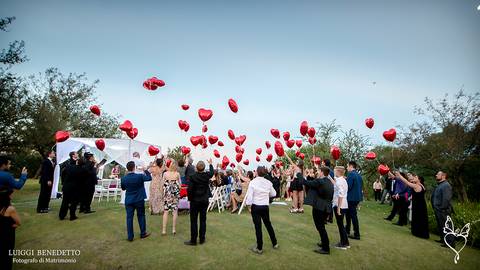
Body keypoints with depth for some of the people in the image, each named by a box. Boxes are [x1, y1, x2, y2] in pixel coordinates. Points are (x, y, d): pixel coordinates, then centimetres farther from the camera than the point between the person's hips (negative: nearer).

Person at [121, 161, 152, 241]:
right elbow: (149, 178, -2)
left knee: (129, 218, 8)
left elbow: (123, 188, 9)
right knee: (141, 216, 14)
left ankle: (130, 237, 12)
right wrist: (146, 170, 8)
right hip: (139, 200, -1)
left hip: (129, 201, 2)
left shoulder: (123, 178, -7)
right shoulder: (140, 176, -16)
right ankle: (143, 233, 24)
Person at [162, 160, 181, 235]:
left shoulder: (165, 174, -6)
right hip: (175, 194, -1)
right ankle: (173, 229, 13)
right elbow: (179, 185, -3)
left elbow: (163, 184, 2)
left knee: (166, 211, 6)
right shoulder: (177, 174, -8)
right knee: (175, 211, 8)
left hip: (167, 194, 1)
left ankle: (164, 230, 9)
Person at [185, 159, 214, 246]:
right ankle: (202, 239, 19)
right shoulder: (207, 175, -6)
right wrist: (210, 164, 34)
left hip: (195, 201, -3)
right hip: (204, 201, 3)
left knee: (194, 221, 5)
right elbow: (212, 172, 18)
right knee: (203, 220, 11)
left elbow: (189, 189, -15)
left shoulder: (192, 176, -15)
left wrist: (190, 198, 1)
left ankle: (193, 240, 10)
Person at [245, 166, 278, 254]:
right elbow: (273, 194, 9)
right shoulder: (268, 182, -3)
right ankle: (275, 243, 33)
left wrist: (248, 204, -1)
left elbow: (249, 195, -14)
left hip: (255, 207, -3)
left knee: (258, 227, 4)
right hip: (265, 207, 3)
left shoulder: (253, 182, -12)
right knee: (268, 224, 21)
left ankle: (259, 248, 14)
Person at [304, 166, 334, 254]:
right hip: (327, 207, 9)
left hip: (319, 207, -8)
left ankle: (326, 248, 7)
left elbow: (305, 182, -18)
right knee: (321, 227, 24)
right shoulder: (330, 182, 7)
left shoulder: (319, 181, -19)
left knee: (320, 227, 1)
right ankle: (324, 243, 36)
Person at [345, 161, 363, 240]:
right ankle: (347, 230, 34)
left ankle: (357, 234, 6)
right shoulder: (359, 175, 10)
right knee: (348, 213, 21)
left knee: (353, 215, 0)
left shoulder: (351, 174, -16)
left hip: (352, 198, -9)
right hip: (357, 197, 9)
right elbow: (361, 186, 16)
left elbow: (348, 186, -22)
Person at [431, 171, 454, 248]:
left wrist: (442, 208, -21)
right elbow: (434, 197, 19)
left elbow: (446, 199, -23)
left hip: (443, 211, -10)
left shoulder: (446, 185, -16)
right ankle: (443, 239, 30)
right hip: (438, 210, 10)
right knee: (440, 226, 19)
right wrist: (435, 208, 16)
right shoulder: (439, 185, 16)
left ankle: (450, 242, 4)